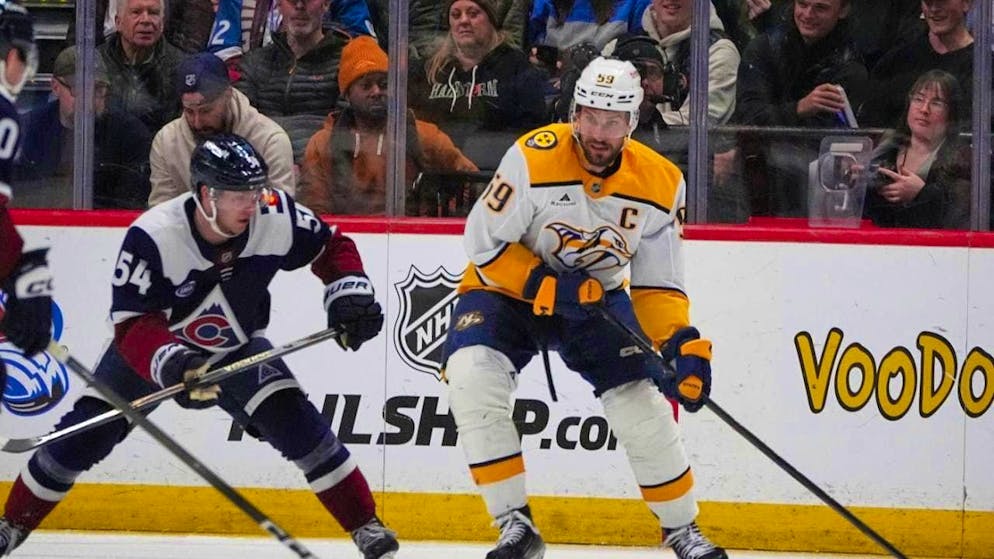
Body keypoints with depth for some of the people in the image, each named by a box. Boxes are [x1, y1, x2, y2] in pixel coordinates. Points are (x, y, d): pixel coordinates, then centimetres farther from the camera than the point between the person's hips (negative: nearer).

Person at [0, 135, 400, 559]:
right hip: (151, 349, -2)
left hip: (236, 348, 2)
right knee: (83, 435, -5)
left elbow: (332, 248, -7)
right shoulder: (152, 237, -35)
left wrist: (351, 294, -23)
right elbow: (132, 324, -35)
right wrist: (172, 364, -52)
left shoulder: (275, 217, -25)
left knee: (297, 423, -16)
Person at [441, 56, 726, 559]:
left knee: (644, 409, -7)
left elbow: (658, 285, -7)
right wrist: (546, 286, -29)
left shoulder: (660, 184, -14)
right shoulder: (535, 158, -26)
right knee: (473, 382, -27)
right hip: (508, 289, -3)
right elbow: (484, 242, -19)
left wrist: (680, 344, -22)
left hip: (597, 298, 3)